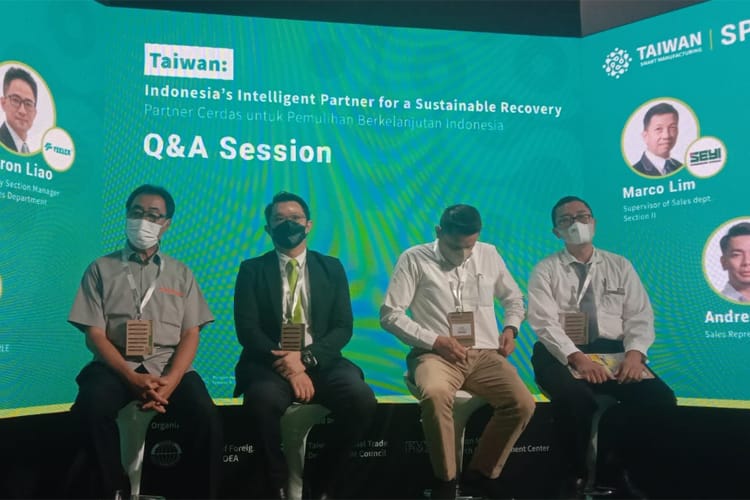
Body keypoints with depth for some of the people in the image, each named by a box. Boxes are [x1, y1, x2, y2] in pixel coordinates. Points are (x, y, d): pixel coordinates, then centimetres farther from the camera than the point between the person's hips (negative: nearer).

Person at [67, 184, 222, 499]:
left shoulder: (181, 273, 15)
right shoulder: (101, 269, 11)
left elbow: (190, 335, 7)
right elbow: (95, 335, 2)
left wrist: (170, 381, -14)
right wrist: (133, 378, -15)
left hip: (169, 367, 1)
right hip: (116, 367, 0)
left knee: (206, 418, -28)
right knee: (91, 411, -33)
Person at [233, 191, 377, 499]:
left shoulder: (331, 268, 13)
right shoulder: (252, 270, 9)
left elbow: (343, 327, 4)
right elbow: (247, 329, -2)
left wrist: (305, 358, -15)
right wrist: (287, 365, -17)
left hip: (320, 361, 2)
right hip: (270, 363, -1)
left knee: (362, 400, -28)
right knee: (264, 400, -36)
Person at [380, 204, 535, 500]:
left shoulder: (489, 255, 11)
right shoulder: (415, 259, -1)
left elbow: (514, 298, 25)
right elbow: (390, 314, -4)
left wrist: (511, 328, 4)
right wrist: (435, 341, -12)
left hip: (485, 353, 4)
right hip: (436, 354, -3)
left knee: (523, 404, -22)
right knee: (435, 394, -37)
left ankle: (481, 475, 1)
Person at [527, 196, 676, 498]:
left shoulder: (620, 266, 13)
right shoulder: (546, 271, 4)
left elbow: (640, 317, 5)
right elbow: (545, 324, -9)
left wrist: (634, 352, -15)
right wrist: (577, 358, -24)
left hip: (612, 351, 3)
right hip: (561, 354, -3)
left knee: (660, 398, -21)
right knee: (574, 399, -34)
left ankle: (619, 465, 7)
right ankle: (575, 474, -3)